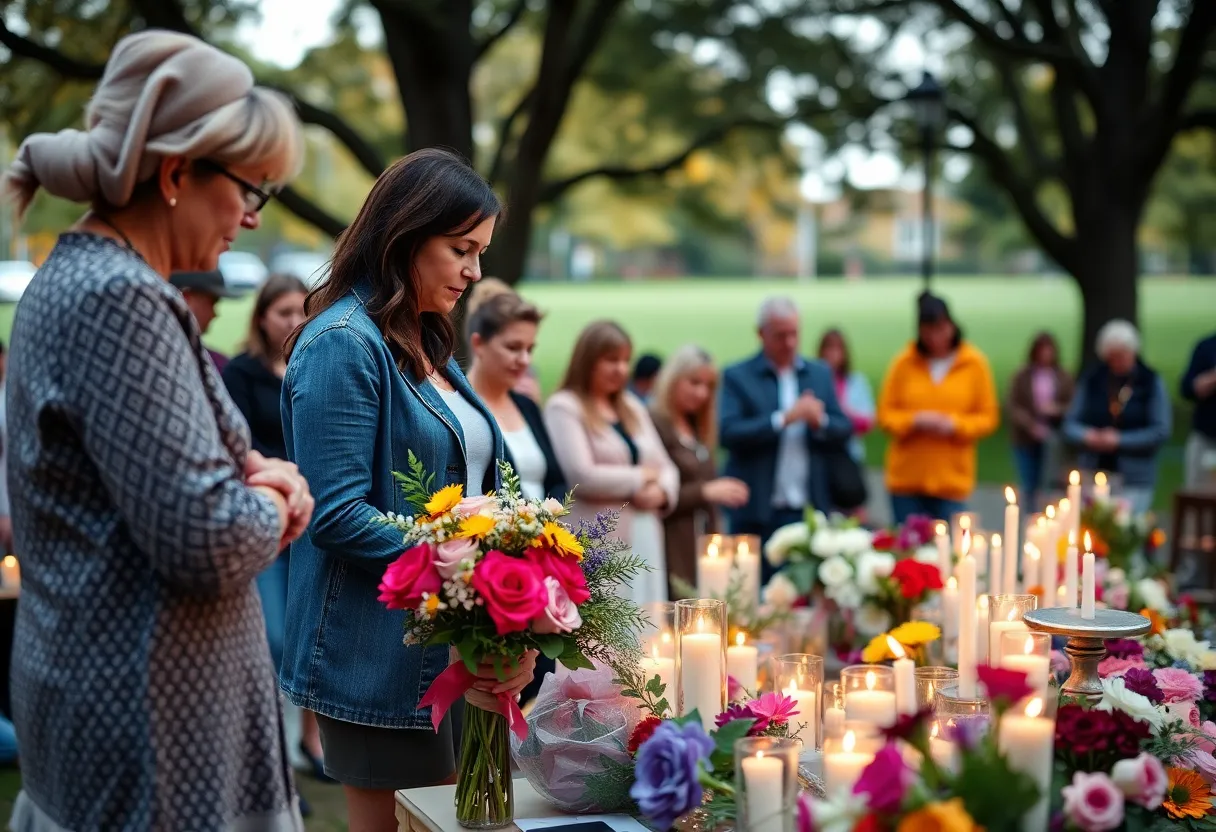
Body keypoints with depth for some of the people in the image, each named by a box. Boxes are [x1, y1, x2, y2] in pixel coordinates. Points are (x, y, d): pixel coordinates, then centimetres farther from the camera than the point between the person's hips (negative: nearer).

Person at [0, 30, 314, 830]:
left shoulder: (77, 279, 10)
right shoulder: (119, 298, -21)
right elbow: (207, 542, -27)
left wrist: (256, 473, 1)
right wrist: (273, 503, -6)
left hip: (93, 670, 10)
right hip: (153, 717, -10)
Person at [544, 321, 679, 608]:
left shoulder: (633, 409, 19)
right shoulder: (564, 407, -3)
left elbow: (666, 468, 19)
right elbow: (581, 476, -15)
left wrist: (661, 491, -5)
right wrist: (641, 477, -3)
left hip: (644, 540, 7)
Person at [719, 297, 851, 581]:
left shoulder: (820, 374, 12)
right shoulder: (737, 377, -1)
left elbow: (844, 429, 10)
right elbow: (728, 433, -13)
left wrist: (820, 421, -12)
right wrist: (785, 418, -20)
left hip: (811, 510, 4)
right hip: (759, 514, -3)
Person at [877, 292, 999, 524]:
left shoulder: (974, 364, 1)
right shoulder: (903, 363, 1)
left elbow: (988, 417, 3)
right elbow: (885, 414, 4)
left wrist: (954, 425, -14)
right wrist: (914, 421, -15)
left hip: (952, 481, -1)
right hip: (906, 480, 1)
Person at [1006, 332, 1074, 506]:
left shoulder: (1064, 378, 3)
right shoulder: (1022, 376, 0)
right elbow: (1013, 406, -5)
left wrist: (1057, 410, -16)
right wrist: (1031, 425, -17)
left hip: (1054, 441, 0)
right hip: (1026, 439, 0)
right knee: (1029, 486, 1)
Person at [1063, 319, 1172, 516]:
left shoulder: (1151, 383, 0)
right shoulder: (1091, 380, 6)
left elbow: (1161, 431, -6)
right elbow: (1070, 424, 8)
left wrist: (1120, 440, -13)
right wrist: (1087, 436, -14)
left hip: (1134, 480, -2)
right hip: (1092, 475, 2)